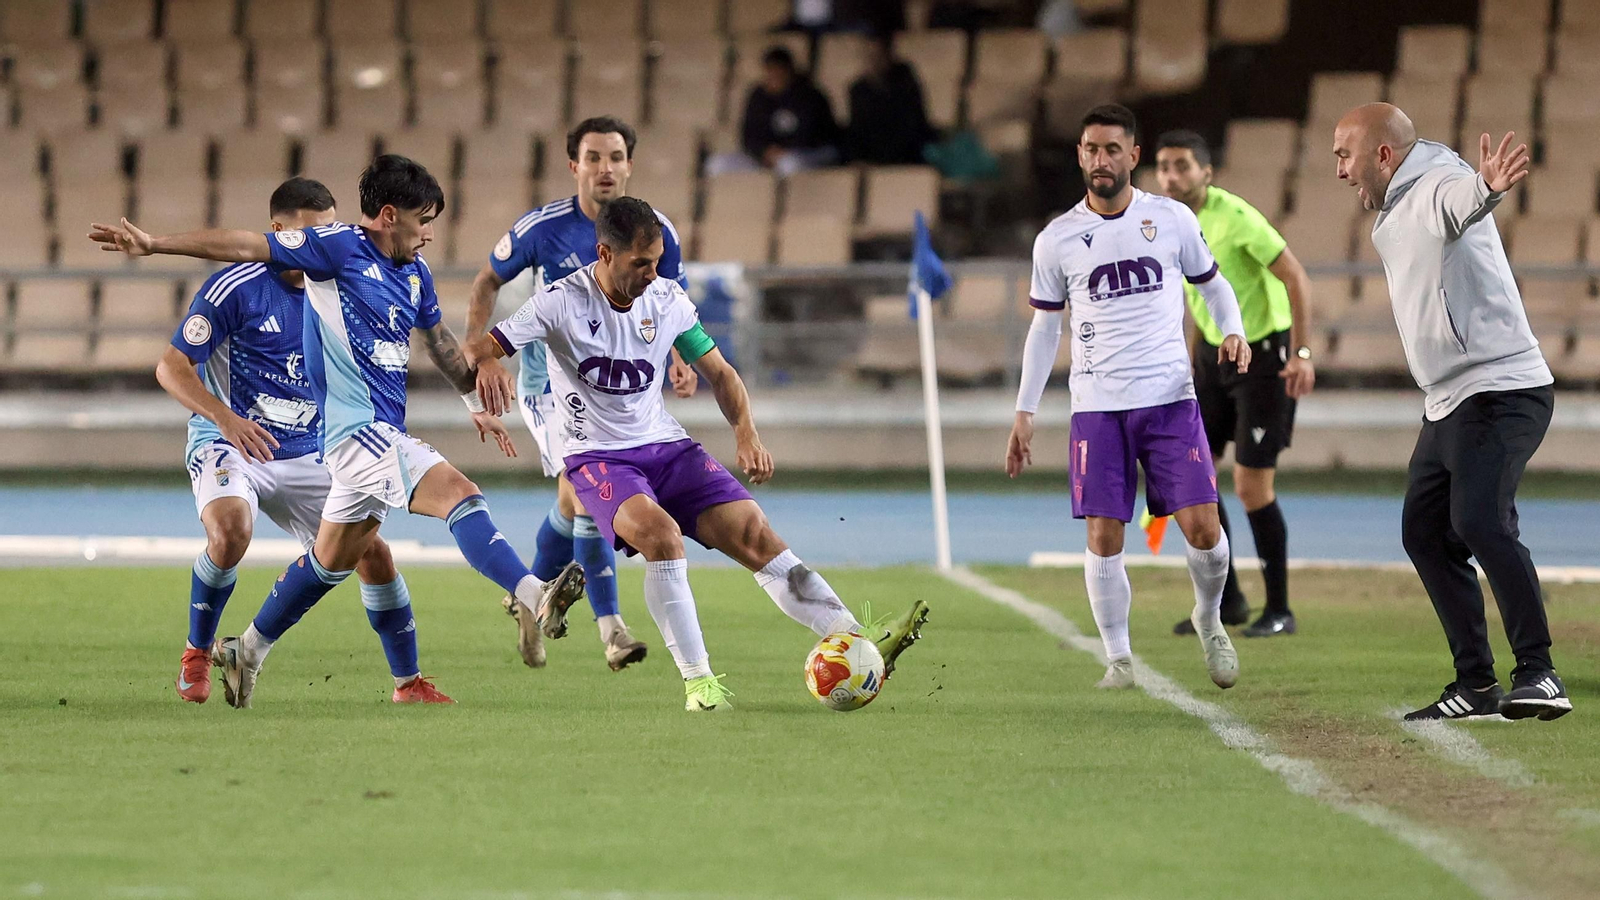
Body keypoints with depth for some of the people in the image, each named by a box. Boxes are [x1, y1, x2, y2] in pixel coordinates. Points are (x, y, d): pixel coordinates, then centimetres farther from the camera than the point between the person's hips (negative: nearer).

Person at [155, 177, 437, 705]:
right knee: (231, 531, -34)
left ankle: (408, 682, 13)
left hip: (307, 455, 5)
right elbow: (171, 368, -15)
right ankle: (197, 654, -11)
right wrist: (225, 418, -29)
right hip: (228, 444, -5)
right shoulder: (235, 287, -13)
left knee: (373, 554, -3)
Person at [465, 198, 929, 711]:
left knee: (755, 534, -12)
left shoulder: (668, 300, 3)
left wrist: (746, 431, -4)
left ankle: (859, 644, -18)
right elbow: (478, 352, -11)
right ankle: (697, 679, -26)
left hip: (668, 448, 4)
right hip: (600, 458, -4)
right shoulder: (563, 303, -11)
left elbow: (718, 372, 14)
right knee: (662, 534, -33)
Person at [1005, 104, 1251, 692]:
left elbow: (1212, 284, 17)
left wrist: (1233, 333, -4)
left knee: (1202, 528, -8)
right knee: (1104, 536, -6)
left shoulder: (1172, 219, 4)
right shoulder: (1057, 240, 4)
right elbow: (1044, 328, 13)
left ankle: (1209, 621, 20)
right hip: (1097, 407, 0)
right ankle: (1119, 659, 7)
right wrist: (1025, 412, 9)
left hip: (1170, 399, 0)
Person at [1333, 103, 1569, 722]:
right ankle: (1476, 684, 18)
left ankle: (1538, 675, -26)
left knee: (1479, 521, -25)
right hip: (1447, 405, 11)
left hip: (1500, 390, -11)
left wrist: (1486, 187, -60)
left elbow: (1459, 200, -39)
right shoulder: (1393, 216, 18)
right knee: (1424, 534, 11)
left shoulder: (1439, 186, -15)